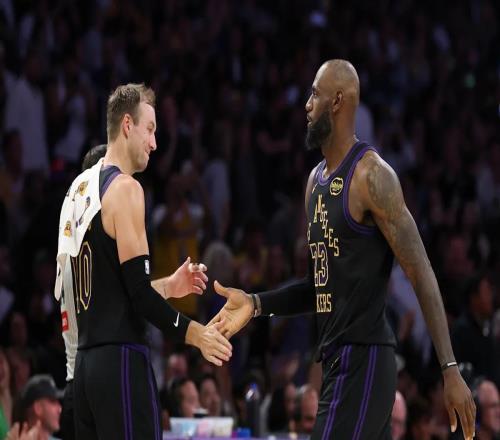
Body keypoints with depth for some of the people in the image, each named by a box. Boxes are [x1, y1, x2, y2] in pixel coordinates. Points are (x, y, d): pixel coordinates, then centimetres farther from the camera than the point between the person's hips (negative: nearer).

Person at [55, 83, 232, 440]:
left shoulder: (79, 188, 16)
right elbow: (138, 294, -16)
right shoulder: (124, 188, -10)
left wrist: (168, 287, 27)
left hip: (85, 359, 9)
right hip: (121, 357, -9)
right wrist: (194, 333, -11)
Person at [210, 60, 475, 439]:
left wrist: (450, 369, -20)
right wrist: (257, 304, 10)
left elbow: (421, 274, -15)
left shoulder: (371, 176, -12)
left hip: (362, 361, -9)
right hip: (337, 360, 9)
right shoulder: (316, 180, 16)